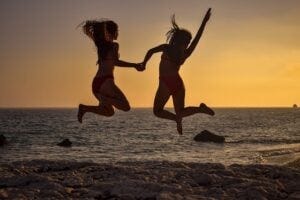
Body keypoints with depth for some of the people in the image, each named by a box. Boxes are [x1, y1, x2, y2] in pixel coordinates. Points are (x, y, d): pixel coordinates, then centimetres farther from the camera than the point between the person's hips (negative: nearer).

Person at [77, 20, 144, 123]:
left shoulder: (100, 44, 15)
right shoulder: (114, 45, -4)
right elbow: (115, 62, -20)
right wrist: (135, 65, -18)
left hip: (96, 83, 8)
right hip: (106, 81, -8)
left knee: (109, 112, 18)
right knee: (126, 106, -7)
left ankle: (85, 108, -3)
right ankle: (103, 98, -21)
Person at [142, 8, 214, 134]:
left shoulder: (167, 48, -4)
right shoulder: (186, 53, 3)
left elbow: (150, 51, -12)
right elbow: (197, 37, 7)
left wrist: (143, 64, 2)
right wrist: (204, 22, 11)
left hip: (166, 83, -4)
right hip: (178, 83, 4)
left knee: (157, 111, 6)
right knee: (180, 111, 13)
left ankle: (177, 118, -22)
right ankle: (200, 108, -14)